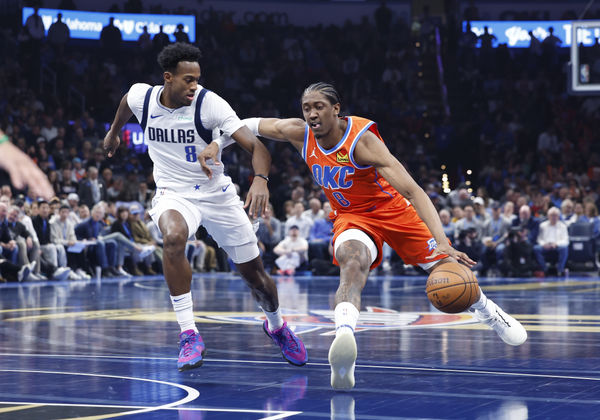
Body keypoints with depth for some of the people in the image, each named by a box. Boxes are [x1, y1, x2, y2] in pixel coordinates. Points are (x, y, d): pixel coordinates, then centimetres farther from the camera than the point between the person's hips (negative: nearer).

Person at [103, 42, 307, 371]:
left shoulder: (209, 103, -22)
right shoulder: (141, 97, -12)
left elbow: (255, 145, -30)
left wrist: (260, 178, -49)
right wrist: (114, 132, 33)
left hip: (216, 193, 0)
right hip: (173, 194, 0)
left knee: (254, 274, 6)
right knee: (173, 238, -36)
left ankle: (277, 326, 41)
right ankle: (189, 334, -28)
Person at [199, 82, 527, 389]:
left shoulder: (362, 141, -31)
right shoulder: (300, 134, -16)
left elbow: (412, 191, -37)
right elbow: (252, 125, 4)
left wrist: (442, 243, -47)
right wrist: (216, 145, -9)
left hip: (392, 209, -1)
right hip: (351, 217, 1)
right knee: (353, 260, -34)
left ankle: (486, 310, 40)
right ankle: (344, 337, -61)